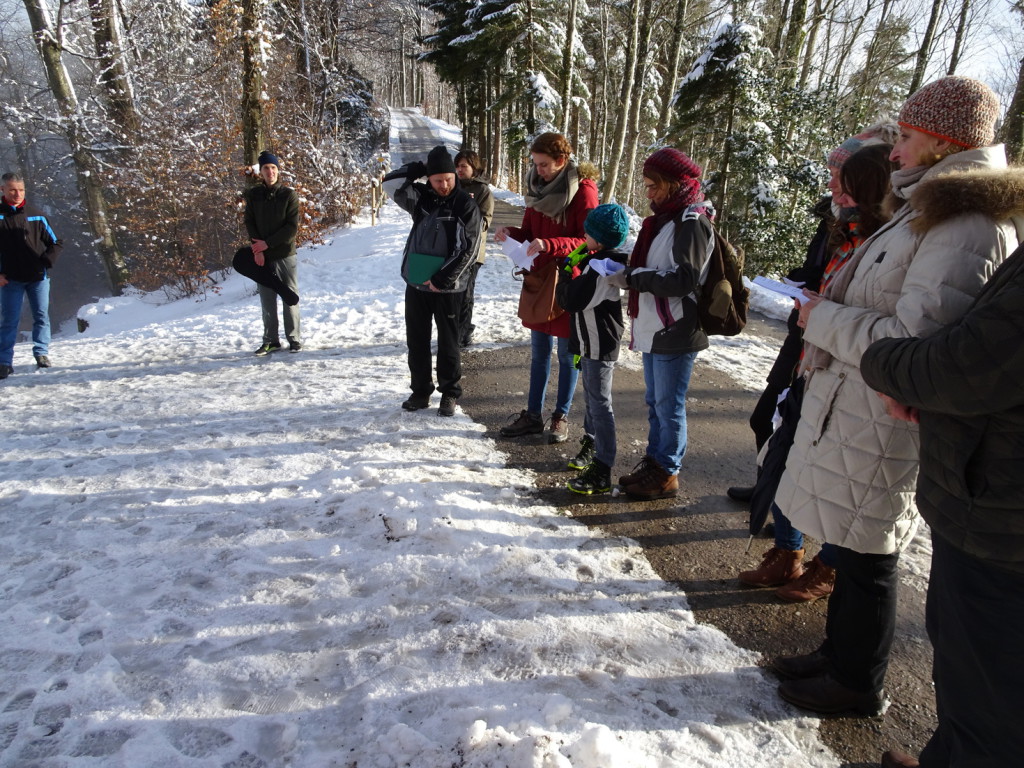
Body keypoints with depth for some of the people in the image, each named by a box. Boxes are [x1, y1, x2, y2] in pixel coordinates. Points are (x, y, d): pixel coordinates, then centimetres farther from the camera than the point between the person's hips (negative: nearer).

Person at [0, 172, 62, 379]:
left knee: (41, 316, 5)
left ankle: (42, 354, 18)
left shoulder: (37, 216, 5)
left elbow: (56, 242, 10)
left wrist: (46, 262, -4)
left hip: (38, 277, 1)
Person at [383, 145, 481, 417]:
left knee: (448, 343, 6)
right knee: (416, 340, 11)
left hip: (448, 287, -4)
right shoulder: (421, 197, 5)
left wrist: (442, 279, -14)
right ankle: (420, 390, 24)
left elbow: (468, 249, -11)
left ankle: (449, 393, 20)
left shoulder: (466, 206, -7)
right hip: (416, 283, 4)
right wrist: (418, 169, -8)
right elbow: (390, 184, -5)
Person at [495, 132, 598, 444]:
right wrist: (512, 233, -10)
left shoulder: (582, 191, -12)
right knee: (538, 352, 13)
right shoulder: (538, 187, 6)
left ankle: (561, 417, 21)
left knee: (567, 354, 8)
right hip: (539, 280, 6)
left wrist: (549, 245, -29)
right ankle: (533, 416, 23)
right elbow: (530, 232, 12)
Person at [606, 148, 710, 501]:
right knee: (654, 402, 17)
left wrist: (634, 278, -19)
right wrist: (629, 273, 3)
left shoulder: (692, 221, -13)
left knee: (669, 406, 1)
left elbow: (685, 279, -21)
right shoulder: (666, 217, 15)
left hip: (676, 333, -9)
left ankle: (667, 474, 14)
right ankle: (653, 462, 30)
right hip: (654, 329, 9)